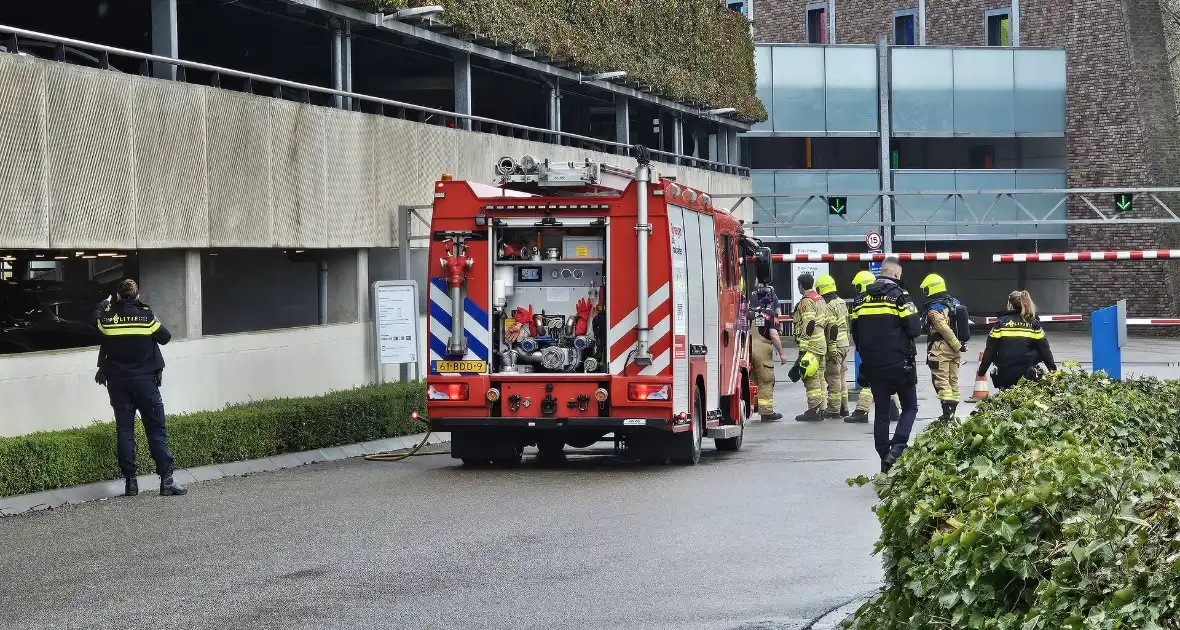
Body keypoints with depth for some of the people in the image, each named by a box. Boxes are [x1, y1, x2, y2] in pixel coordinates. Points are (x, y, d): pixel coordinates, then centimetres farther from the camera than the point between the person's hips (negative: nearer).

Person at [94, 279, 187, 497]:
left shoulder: (108, 316, -3)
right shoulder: (147, 316, -8)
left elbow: (94, 323, 19)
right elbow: (165, 337, 3)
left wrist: (103, 305, 35)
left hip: (117, 381, 2)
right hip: (145, 380, -2)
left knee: (124, 430, 6)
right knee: (156, 430, 0)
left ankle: (130, 481, 4)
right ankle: (166, 479, -7)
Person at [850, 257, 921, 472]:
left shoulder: (862, 299, 7)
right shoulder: (900, 296, -10)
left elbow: (855, 332, 12)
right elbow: (914, 329, -13)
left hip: (873, 364, 4)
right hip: (899, 364, -4)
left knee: (881, 410, 10)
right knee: (910, 406, 8)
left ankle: (885, 458, 8)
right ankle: (898, 446, -13)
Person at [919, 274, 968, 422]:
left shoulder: (934, 308, -15)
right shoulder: (954, 302, 10)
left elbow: (944, 329, -21)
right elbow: (960, 324, 12)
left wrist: (957, 345, -14)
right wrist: (959, 344, 12)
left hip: (940, 348, -8)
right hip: (955, 350, 8)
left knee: (942, 382, -7)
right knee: (953, 381, 14)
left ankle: (947, 413, -14)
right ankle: (952, 412, 19)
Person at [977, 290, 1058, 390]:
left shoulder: (1001, 323, 3)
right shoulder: (1033, 323, 4)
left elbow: (990, 350, 2)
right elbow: (1044, 349, 4)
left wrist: (981, 371, 9)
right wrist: (1053, 369, 12)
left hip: (1004, 375, 0)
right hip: (1027, 374, 0)